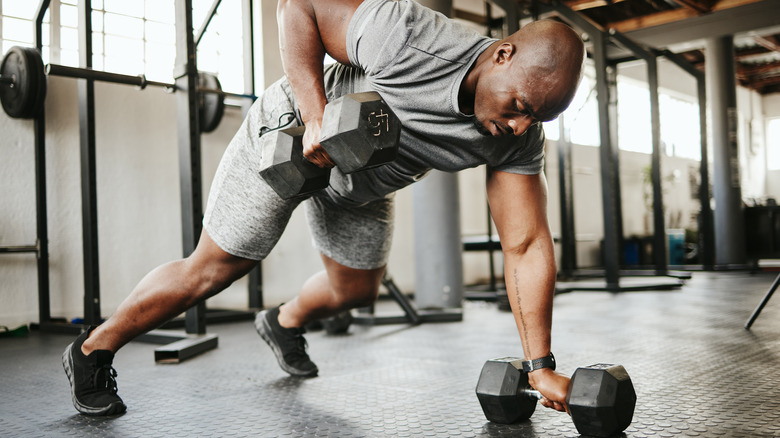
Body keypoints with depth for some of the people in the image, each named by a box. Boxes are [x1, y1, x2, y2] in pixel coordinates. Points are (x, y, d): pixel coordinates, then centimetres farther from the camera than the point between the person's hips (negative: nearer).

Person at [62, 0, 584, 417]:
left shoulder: (520, 139, -22)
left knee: (357, 289, 17)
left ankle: (284, 323, 52)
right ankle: (92, 352, 22)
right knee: (213, 270, -1)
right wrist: (317, 118, -37)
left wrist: (541, 366, -23)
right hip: (290, 135, -5)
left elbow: (527, 246, -20)